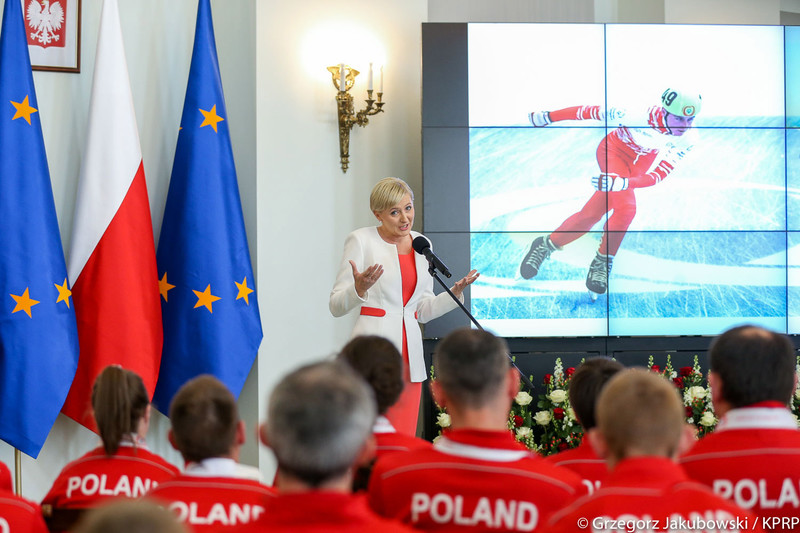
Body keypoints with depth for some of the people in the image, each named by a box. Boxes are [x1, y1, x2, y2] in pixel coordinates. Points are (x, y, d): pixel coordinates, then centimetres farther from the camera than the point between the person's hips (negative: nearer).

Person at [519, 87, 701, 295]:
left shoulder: (687, 139, -28)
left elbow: (661, 173, -31)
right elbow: (593, 112, -27)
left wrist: (623, 183, -50)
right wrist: (548, 117, -21)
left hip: (646, 159, 4)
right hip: (615, 148, -4)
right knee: (626, 207, -24)